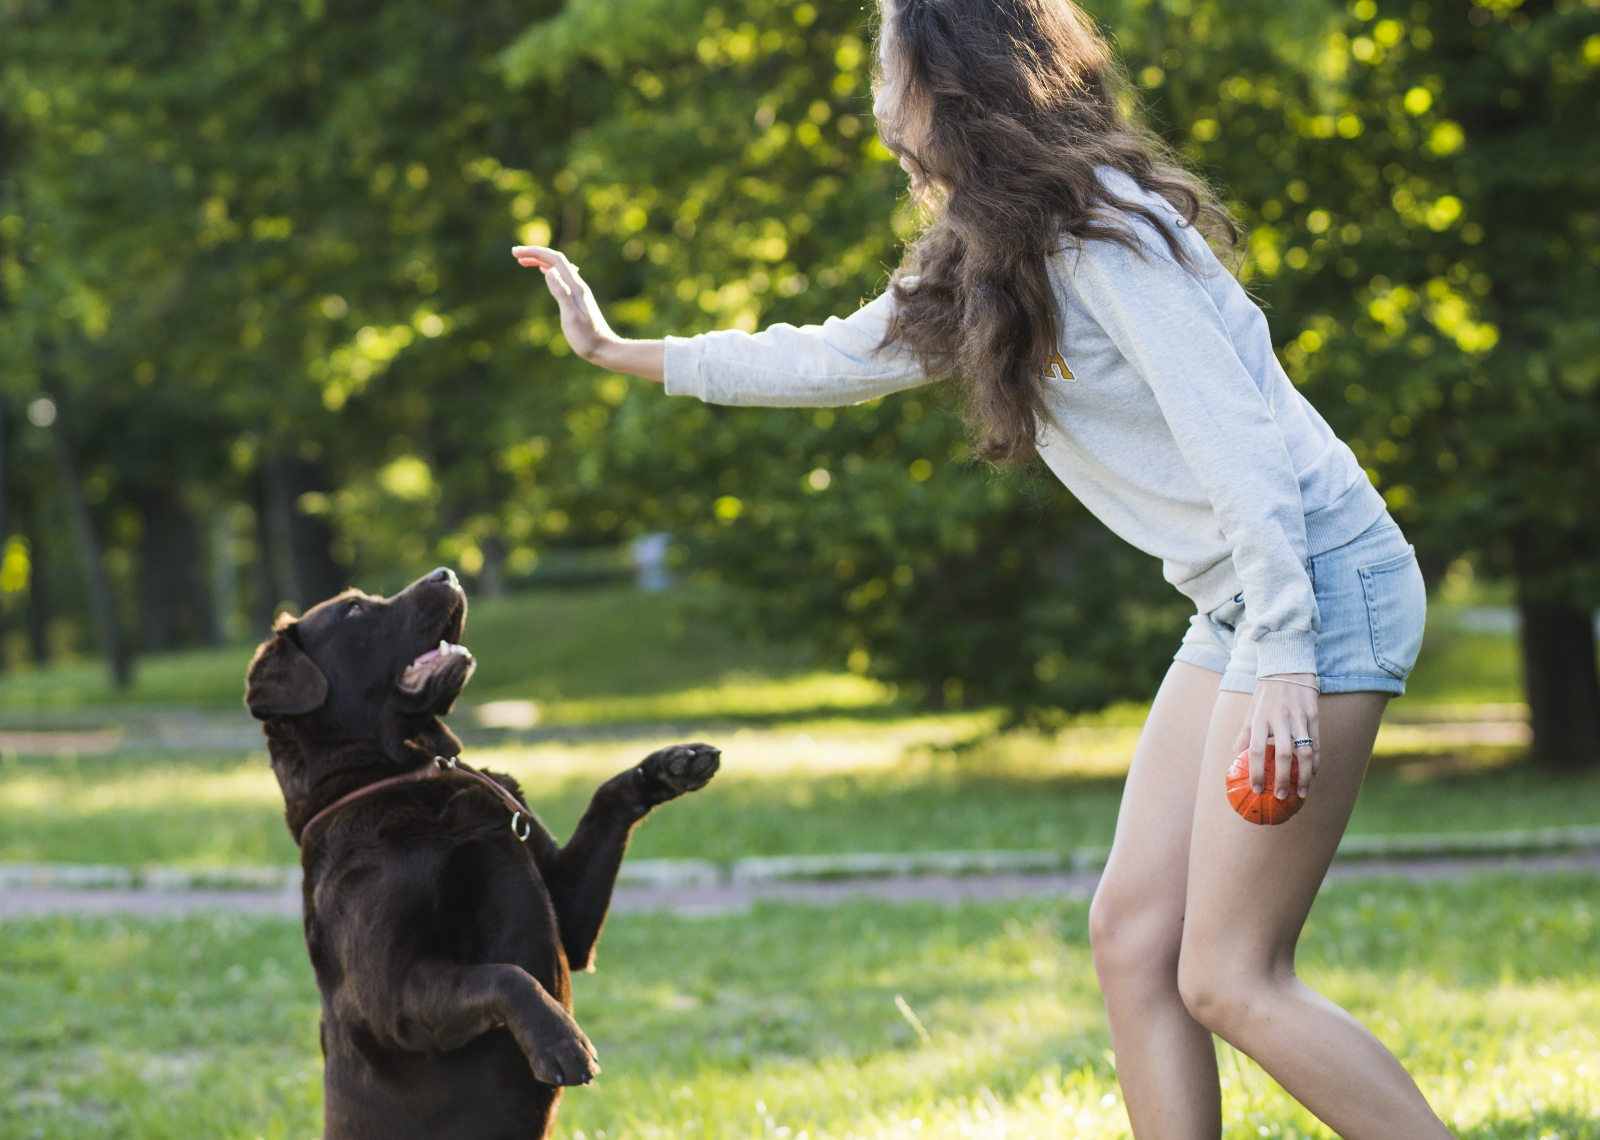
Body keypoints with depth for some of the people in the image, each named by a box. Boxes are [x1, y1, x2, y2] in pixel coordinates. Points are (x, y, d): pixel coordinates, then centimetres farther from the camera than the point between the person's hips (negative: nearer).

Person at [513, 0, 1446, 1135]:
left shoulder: (1102, 230, -14)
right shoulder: (980, 271, 16)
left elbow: (1237, 439, -20)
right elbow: (834, 357, 28)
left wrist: (1280, 659, -26)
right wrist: (618, 350, 34)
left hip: (1317, 582, -10)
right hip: (1235, 607, 10)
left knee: (1228, 979, -12)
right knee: (1133, 935, 4)